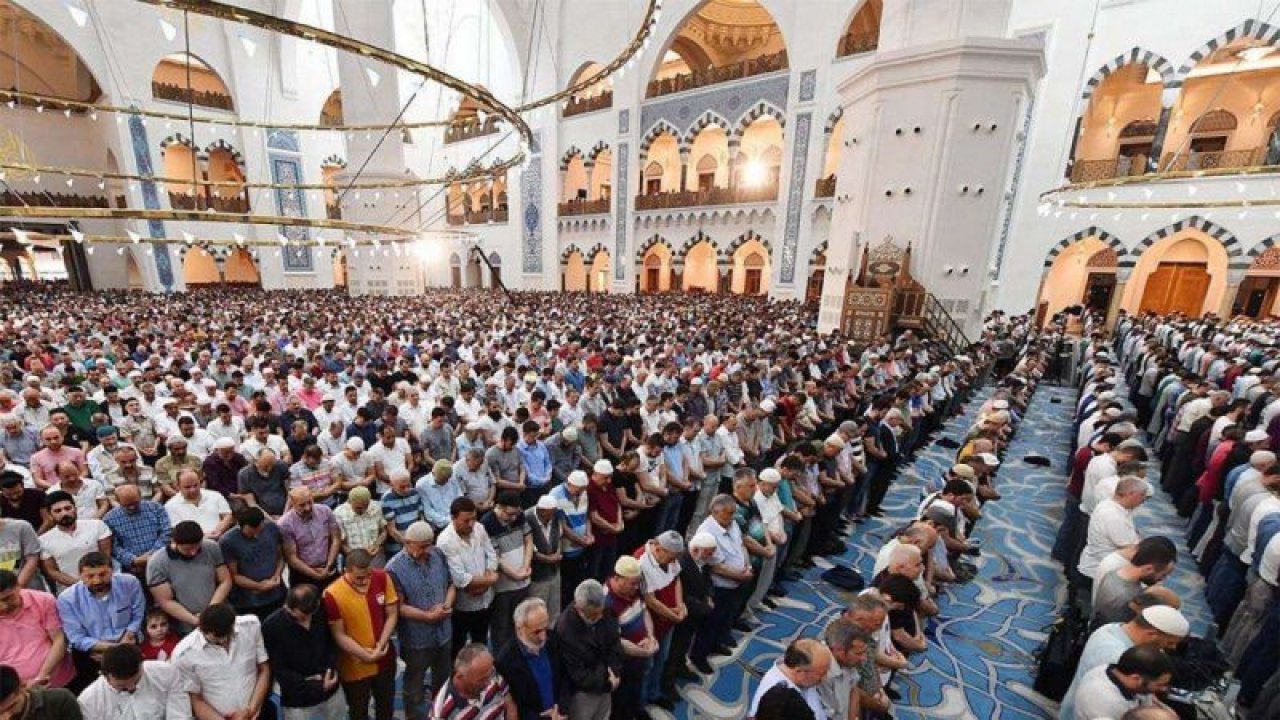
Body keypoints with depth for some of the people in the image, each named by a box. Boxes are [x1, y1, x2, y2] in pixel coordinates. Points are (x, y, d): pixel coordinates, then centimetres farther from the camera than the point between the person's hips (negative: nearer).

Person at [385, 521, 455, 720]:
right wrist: (429, 616, -23)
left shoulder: (438, 555, -8)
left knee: (443, 680, 27)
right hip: (416, 638, -5)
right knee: (415, 686, 20)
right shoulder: (395, 568, -21)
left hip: (443, 632, 5)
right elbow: (399, 607, -19)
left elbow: (451, 584, 2)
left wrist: (447, 604, -16)